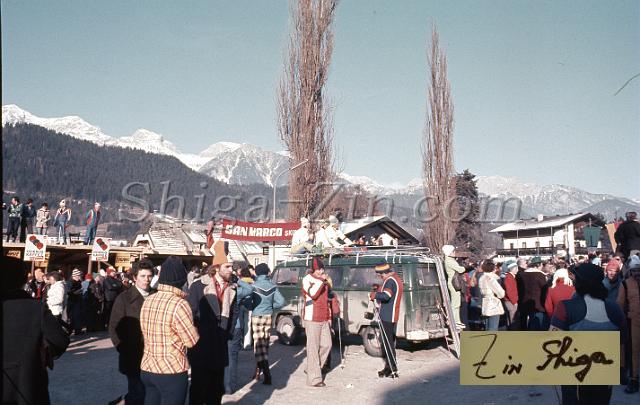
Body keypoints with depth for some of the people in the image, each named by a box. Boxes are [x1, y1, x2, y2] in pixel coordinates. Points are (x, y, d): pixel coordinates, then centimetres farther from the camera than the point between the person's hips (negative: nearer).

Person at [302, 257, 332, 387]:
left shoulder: (324, 280, 15)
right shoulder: (307, 280, -9)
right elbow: (313, 293, -29)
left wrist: (328, 316, 23)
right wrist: (321, 280, -22)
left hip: (323, 319, 8)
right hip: (312, 319, -8)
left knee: (326, 344, 10)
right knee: (313, 348, -5)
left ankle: (311, 369, 26)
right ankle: (314, 379, -1)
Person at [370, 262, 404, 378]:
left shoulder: (390, 280, -17)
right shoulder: (396, 278, 15)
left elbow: (386, 296, -32)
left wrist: (375, 294, -17)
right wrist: (379, 290, 11)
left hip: (386, 316, -11)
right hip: (393, 316, 11)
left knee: (387, 343, -6)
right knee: (390, 342, 17)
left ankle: (393, 370, -4)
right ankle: (389, 367, 24)